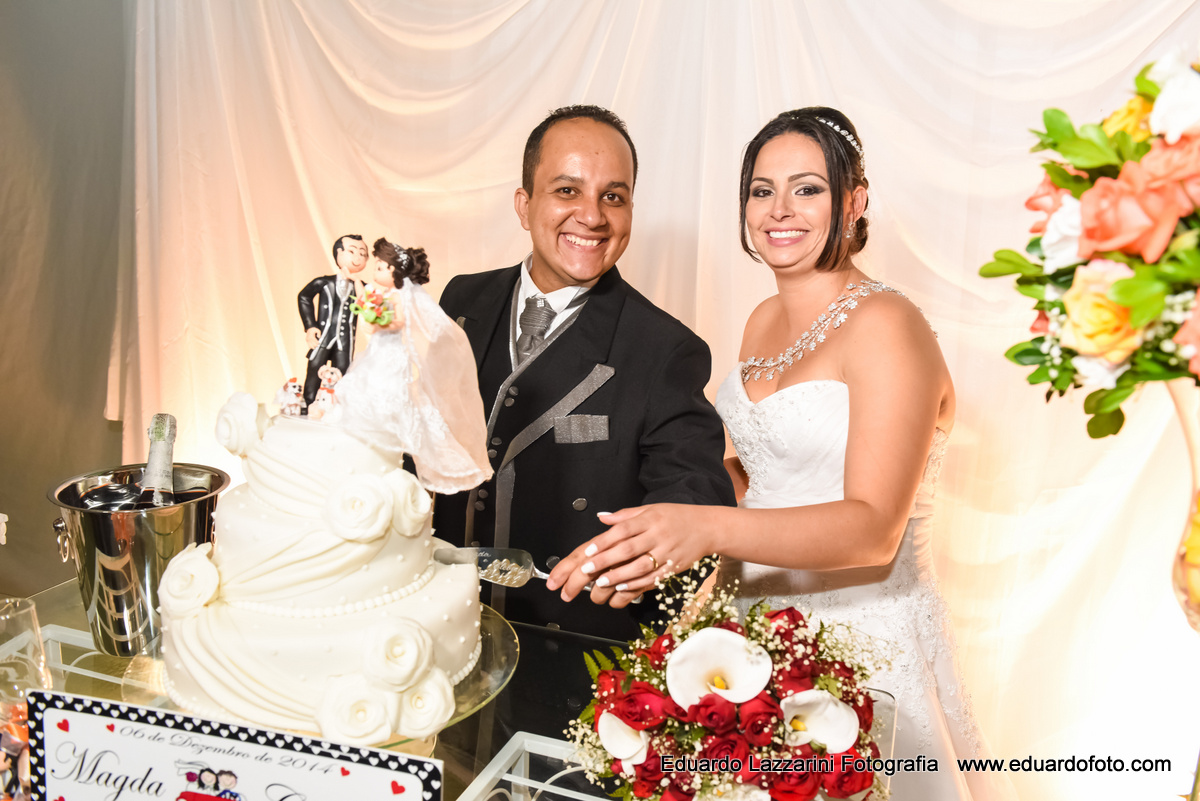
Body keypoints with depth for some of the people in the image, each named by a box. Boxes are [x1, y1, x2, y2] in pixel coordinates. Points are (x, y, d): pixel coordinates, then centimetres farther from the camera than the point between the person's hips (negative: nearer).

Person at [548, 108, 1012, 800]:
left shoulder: (887, 326, -18)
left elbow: (873, 528, -25)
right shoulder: (765, 321, 6)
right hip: (758, 627, 7)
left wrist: (708, 528, -38)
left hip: (863, 635, -7)